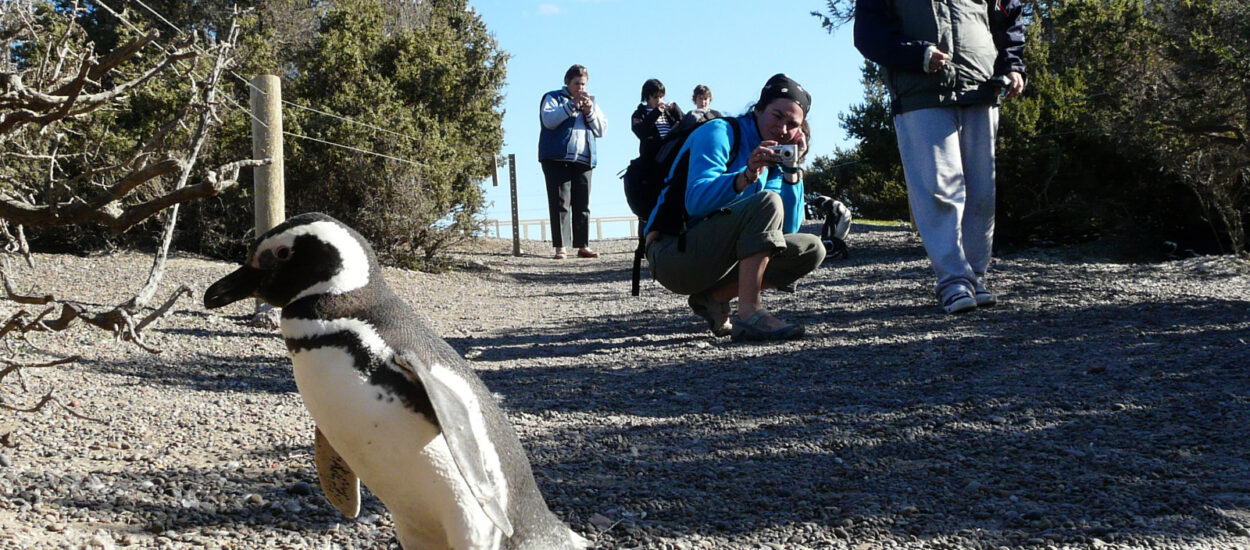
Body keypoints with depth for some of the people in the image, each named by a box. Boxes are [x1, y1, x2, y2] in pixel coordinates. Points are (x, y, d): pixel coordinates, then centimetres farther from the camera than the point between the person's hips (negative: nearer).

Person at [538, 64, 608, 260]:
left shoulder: (590, 101, 22)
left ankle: (583, 245, 5)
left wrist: (590, 112, -3)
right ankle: (561, 247, -9)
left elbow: (602, 129, 13)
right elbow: (549, 120, -10)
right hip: (557, 158, -4)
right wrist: (572, 105, -15)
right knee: (560, 203, -8)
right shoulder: (553, 98, 9)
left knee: (583, 204, 2)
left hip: (583, 160, 4)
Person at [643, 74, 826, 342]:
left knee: (811, 250, 2)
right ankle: (749, 313, -32)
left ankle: (715, 298, -3)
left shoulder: (772, 159, 14)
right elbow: (696, 202, -22)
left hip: (717, 260, 8)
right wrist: (746, 176, -36)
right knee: (766, 203, -26)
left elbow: (786, 229, 4)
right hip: (674, 253, -8)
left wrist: (793, 169, -2)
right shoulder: (721, 133, -8)